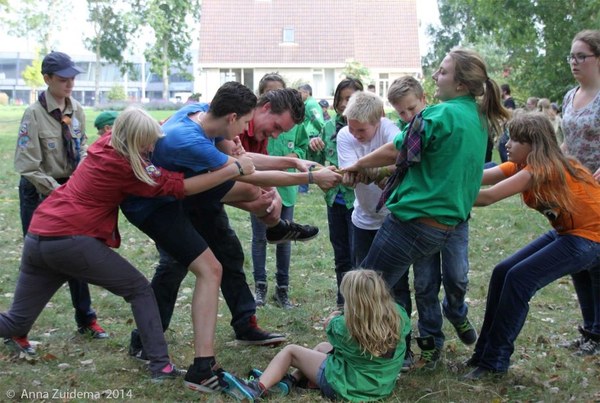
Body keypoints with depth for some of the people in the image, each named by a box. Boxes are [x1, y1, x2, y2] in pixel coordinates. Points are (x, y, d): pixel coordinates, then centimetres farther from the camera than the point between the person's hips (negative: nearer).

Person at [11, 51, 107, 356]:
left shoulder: (76, 110, 0)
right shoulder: (34, 114, -17)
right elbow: (27, 165, -18)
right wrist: (56, 191, -21)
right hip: (39, 193, -5)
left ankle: (85, 320, 25)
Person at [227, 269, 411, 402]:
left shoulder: (345, 326, -25)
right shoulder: (400, 316, -16)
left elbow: (329, 324, 0)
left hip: (344, 385, -6)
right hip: (383, 385, 6)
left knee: (290, 350, 9)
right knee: (322, 347, 26)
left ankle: (258, 388, 6)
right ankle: (291, 379, 23)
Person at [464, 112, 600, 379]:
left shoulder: (542, 170, -25)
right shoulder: (522, 166, 0)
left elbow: (487, 197, -31)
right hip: (567, 232, 9)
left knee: (519, 279, -16)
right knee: (503, 272, 0)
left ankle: (493, 361, -7)